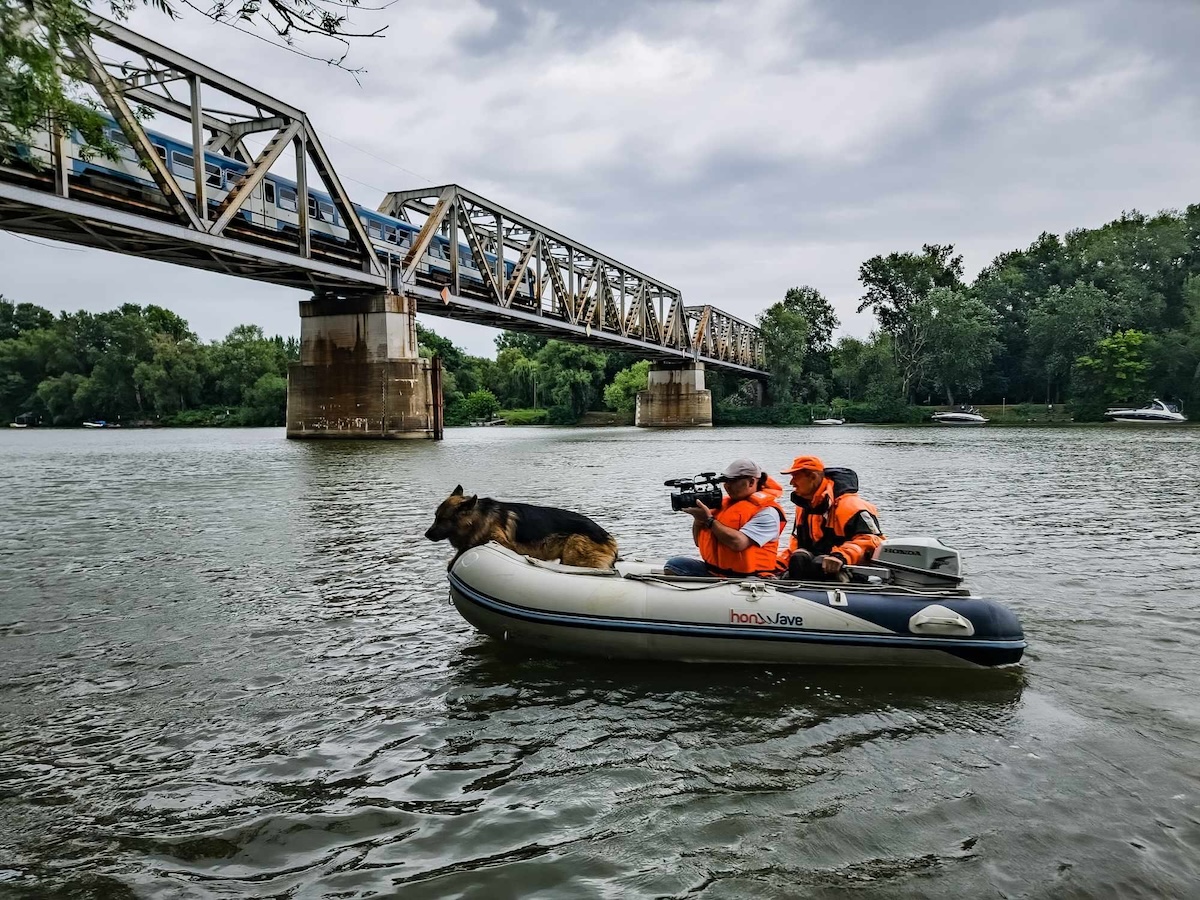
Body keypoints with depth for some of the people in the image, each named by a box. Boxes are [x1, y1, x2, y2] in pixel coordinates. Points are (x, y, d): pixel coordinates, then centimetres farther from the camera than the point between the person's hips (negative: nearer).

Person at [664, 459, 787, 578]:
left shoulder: (767, 511, -10)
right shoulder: (724, 503, 14)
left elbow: (738, 543, -25)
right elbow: (699, 542, 17)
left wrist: (709, 519, -15)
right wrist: (698, 518, -3)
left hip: (746, 577, -8)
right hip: (713, 571, 8)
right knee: (673, 565, -8)